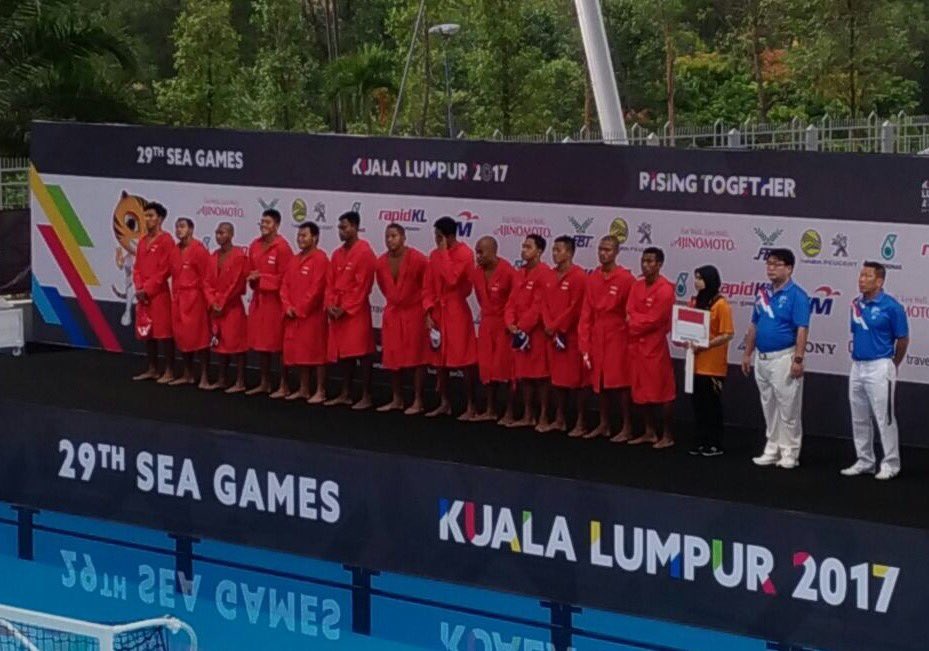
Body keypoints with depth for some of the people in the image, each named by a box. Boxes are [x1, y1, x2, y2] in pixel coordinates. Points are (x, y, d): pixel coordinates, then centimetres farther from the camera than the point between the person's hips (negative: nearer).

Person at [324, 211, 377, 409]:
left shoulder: (365, 252, -10)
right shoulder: (337, 254, 13)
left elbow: (362, 286, -14)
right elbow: (330, 283, 14)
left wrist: (345, 308, -14)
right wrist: (330, 305, -1)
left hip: (357, 311, -8)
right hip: (337, 312, 8)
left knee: (362, 354, -5)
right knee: (342, 353, 11)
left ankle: (366, 397, -2)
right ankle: (345, 394, 19)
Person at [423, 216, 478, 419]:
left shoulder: (464, 253, -12)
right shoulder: (434, 255, 8)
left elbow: (452, 279, -25)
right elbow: (428, 287, 10)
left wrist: (444, 252, -19)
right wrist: (428, 312, 1)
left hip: (457, 313, -7)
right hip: (437, 313, 7)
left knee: (465, 362, -4)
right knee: (439, 360, 12)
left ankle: (470, 406, 2)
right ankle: (444, 403, 23)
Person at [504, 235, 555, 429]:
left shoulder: (545, 273, -13)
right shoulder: (520, 273, 12)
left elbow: (539, 305, -17)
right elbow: (512, 301, 11)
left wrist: (523, 326, -16)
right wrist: (511, 324, -4)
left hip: (537, 332, -8)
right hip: (519, 332, 8)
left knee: (540, 376, -2)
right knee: (523, 374, 12)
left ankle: (543, 417, 5)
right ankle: (528, 416, 20)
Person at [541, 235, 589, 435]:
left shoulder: (578, 276, -13)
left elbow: (575, 308, -17)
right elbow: (546, 303, 10)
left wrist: (556, 327, -13)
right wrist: (549, 326, -5)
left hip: (572, 336, -8)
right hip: (553, 336, 8)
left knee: (576, 381, -2)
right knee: (558, 378, 13)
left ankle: (580, 423, 3)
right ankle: (559, 420, 22)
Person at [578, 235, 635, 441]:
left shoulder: (626, 278, -11)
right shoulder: (593, 278, 5)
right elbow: (587, 312, 5)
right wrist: (584, 343, 2)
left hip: (617, 337, -5)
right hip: (596, 337, 5)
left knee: (620, 383, -2)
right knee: (599, 382, 12)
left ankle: (627, 428, 6)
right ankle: (604, 425, 24)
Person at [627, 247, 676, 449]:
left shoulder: (665, 289, -15)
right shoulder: (637, 286, 9)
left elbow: (654, 321, -17)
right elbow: (630, 313, 4)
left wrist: (634, 323, -5)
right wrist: (641, 320, -15)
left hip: (656, 346, -8)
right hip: (636, 344, 8)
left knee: (662, 392, -2)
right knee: (641, 391, 12)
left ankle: (668, 435, 5)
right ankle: (650, 432, 22)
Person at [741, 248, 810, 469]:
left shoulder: (796, 295, -11)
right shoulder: (763, 293, 11)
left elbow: (802, 330, -15)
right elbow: (754, 326, 17)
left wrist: (798, 359, -21)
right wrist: (748, 354, 14)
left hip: (783, 357, -7)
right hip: (762, 358, 7)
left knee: (788, 407, -2)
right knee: (769, 406, 13)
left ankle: (790, 453, 4)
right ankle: (772, 449, 21)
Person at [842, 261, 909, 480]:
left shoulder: (891, 306, -11)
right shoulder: (857, 305, 7)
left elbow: (903, 339, -4)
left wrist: (892, 365, 6)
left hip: (879, 367, -7)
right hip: (857, 367, 7)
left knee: (884, 417, -4)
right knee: (859, 419, 12)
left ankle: (890, 464, 3)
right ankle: (864, 462, 22)